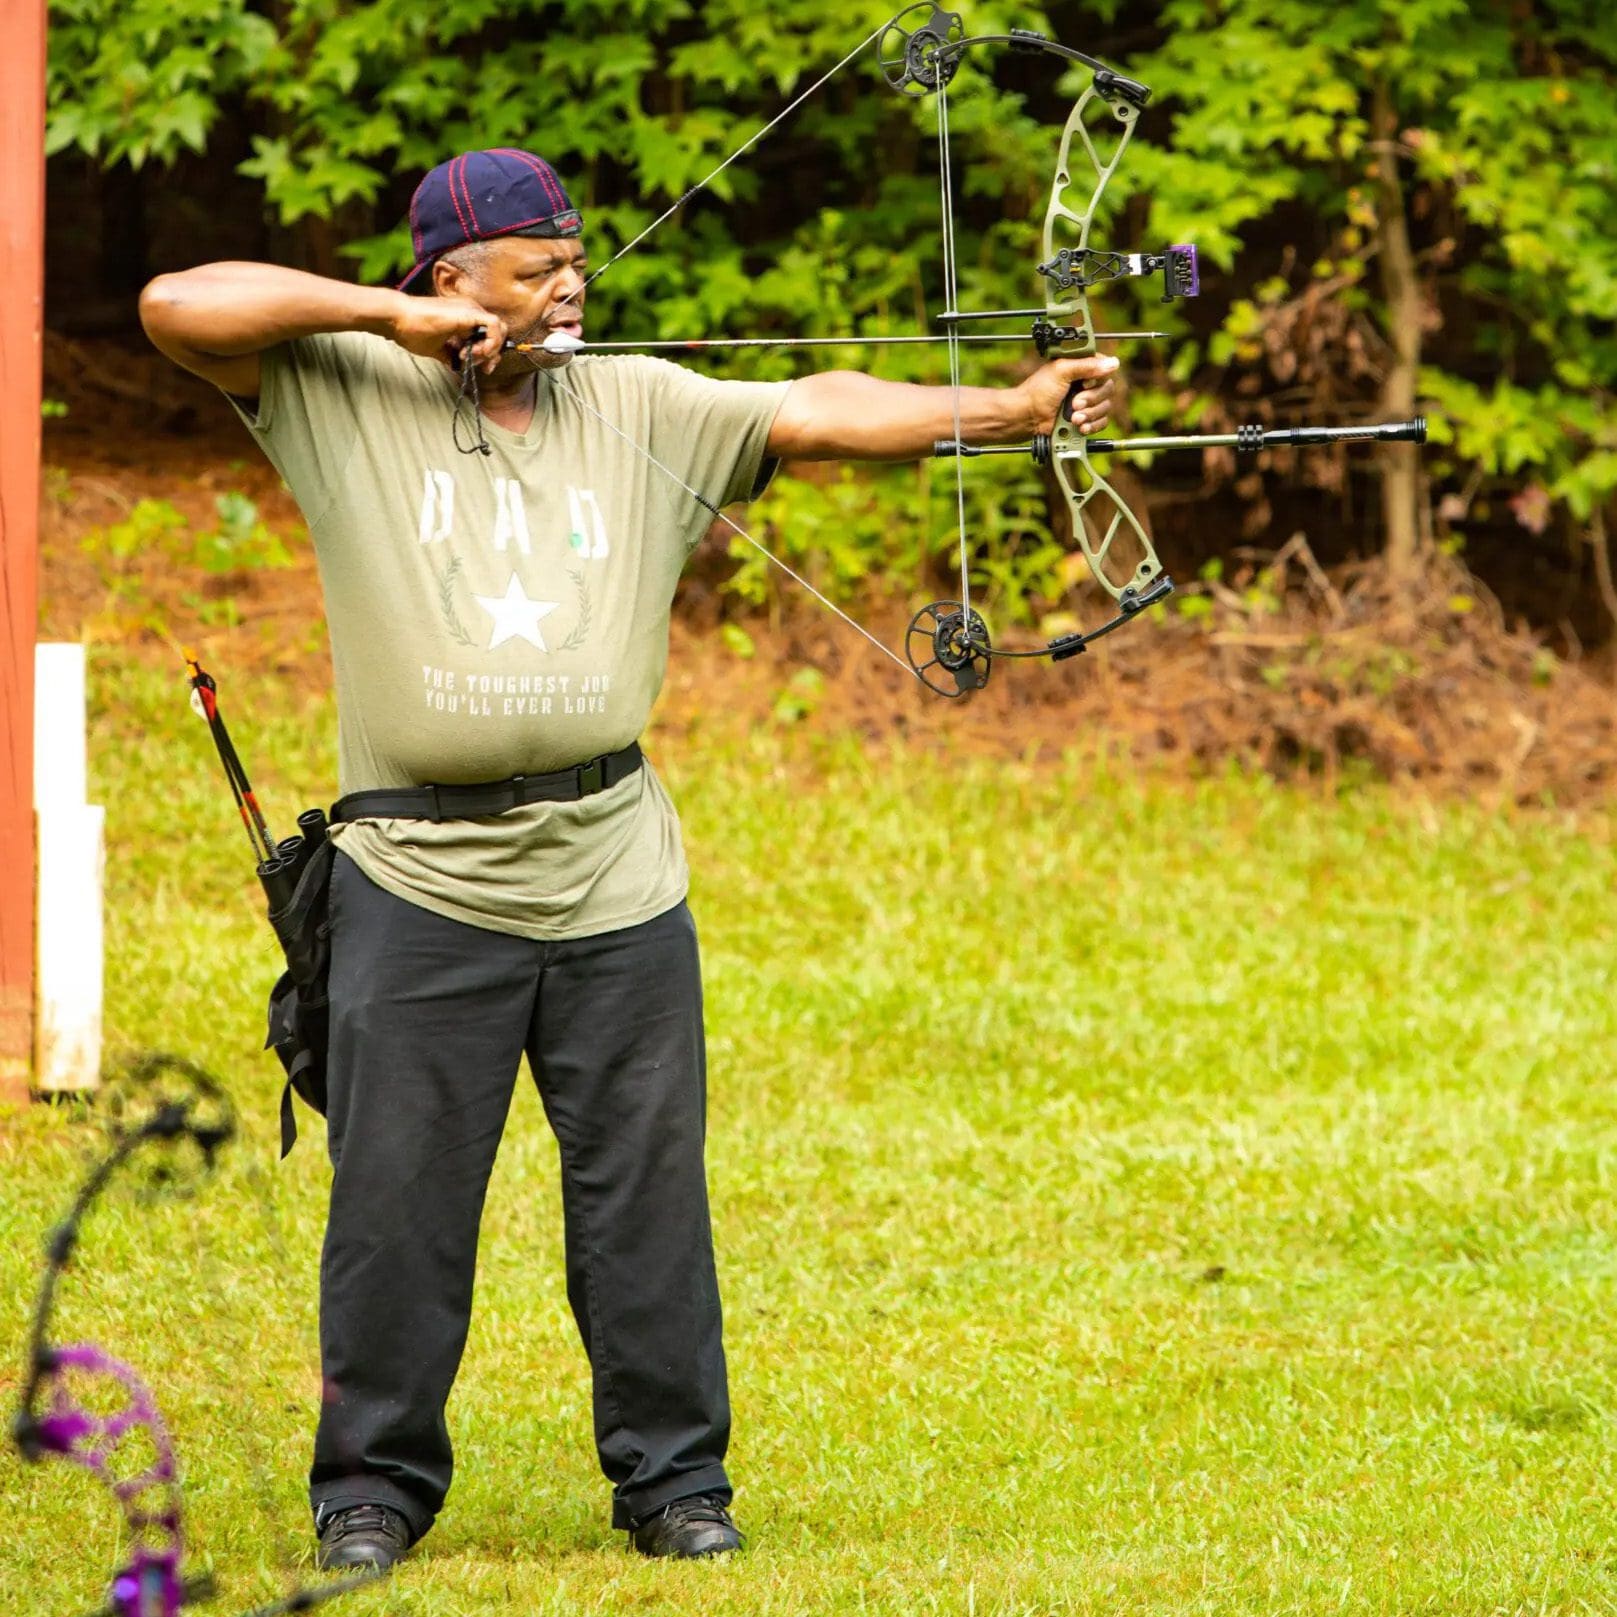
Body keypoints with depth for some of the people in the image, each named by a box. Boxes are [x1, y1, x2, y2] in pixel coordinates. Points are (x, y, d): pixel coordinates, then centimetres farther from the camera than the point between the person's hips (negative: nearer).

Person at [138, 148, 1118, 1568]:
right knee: (398, 1194, 3)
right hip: (420, 879, -2)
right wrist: (392, 316, -9)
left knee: (646, 1190, 5)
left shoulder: (639, 409, 8)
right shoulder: (342, 392, 2)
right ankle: (375, 1486, 14)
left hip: (615, 875, 2)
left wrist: (1010, 410, -12)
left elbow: (821, 416, 0)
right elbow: (179, 307, -6)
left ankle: (673, 1477, 15)